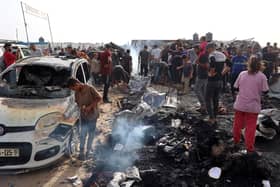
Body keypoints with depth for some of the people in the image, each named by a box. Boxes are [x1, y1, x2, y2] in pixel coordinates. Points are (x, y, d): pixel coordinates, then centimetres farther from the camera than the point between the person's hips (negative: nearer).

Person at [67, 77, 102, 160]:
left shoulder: (90, 88, -20)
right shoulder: (77, 93, -2)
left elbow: (99, 98, -19)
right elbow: (78, 102, 11)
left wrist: (90, 106, -23)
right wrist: (81, 107, -12)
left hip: (93, 115, -4)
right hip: (83, 116, 4)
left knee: (91, 134, 11)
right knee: (83, 134, 6)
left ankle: (88, 150, 28)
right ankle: (82, 151, 19)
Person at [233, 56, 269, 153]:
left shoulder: (242, 74, -3)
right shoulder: (262, 76, -9)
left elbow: (236, 87, 2)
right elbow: (265, 91, -8)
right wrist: (257, 90, 10)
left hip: (240, 104, 2)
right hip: (253, 106, -2)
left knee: (238, 123, 19)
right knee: (250, 126, 8)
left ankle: (236, 140, 37)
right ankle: (249, 146, 16)